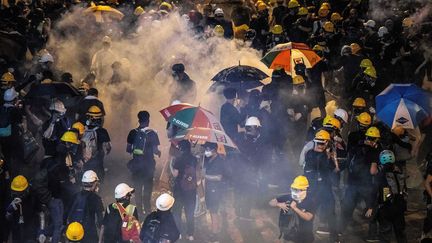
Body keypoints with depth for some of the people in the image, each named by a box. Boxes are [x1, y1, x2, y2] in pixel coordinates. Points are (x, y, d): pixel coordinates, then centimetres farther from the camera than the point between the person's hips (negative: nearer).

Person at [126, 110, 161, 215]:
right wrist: (159, 153, 11)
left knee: (137, 187, 12)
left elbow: (128, 149, -1)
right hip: (148, 164, -2)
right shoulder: (152, 134, -11)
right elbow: (155, 150, -11)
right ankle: (147, 208, 9)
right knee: (148, 187, 9)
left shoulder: (133, 133, -4)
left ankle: (139, 208, 15)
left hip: (136, 164, 2)